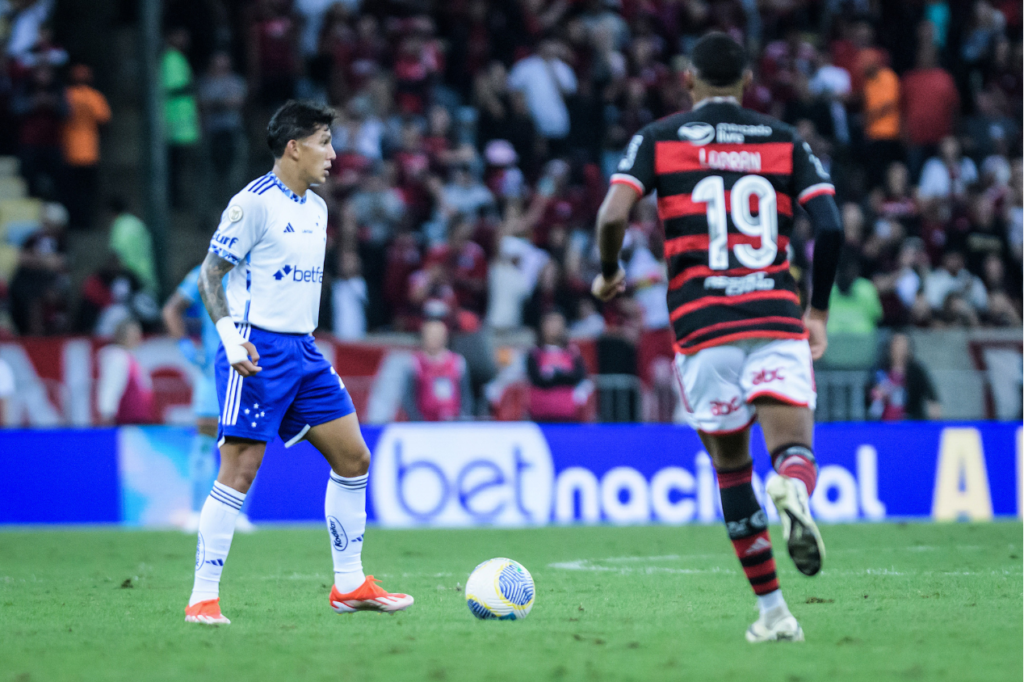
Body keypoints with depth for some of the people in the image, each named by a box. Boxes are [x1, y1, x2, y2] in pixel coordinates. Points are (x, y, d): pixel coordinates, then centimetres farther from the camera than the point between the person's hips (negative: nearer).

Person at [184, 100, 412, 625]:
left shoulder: (316, 208, 14)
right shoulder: (253, 203, -11)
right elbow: (211, 273, -10)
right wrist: (230, 335, -21)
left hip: (302, 350, 9)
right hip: (257, 352, -9)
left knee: (353, 458, 8)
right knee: (240, 470, -11)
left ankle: (349, 585, 17)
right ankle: (203, 597, -7)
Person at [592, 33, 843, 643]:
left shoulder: (659, 139, 7)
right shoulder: (786, 141, 11)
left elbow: (613, 215, -6)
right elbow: (831, 228, 1)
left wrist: (609, 273, 14)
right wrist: (819, 311, 13)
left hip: (702, 321, 0)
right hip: (778, 317, 0)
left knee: (731, 466, 12)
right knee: (794, 450, -6)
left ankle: (773, 612, 10)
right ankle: (794, 490, -44)